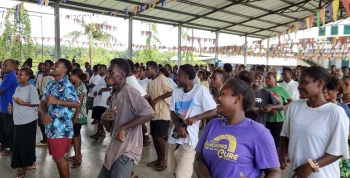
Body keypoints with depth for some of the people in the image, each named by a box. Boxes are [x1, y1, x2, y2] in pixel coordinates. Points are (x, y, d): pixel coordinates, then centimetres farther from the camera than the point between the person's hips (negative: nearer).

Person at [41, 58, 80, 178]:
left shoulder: (67, 85, -14)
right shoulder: (50, 84, 12)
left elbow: (76, 103, -22)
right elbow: (43, 101, 13)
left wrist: (56, 101, -22)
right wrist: (44, 113, -7)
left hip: (61, 128, -8)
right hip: (51, 126, 8)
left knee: (59, 158, 1)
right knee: (56, 157, 18)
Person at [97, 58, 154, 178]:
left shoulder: (129, 91, -16)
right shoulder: (115, 96, 12)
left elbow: (149, 114, -30)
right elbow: (109, 127, 15)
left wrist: (124, 127, -24)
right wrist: (105, 118, -7)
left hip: (126, 151, -10)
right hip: (114, 150, 10)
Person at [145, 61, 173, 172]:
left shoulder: (162, 79, -12)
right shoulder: (150, 82, 13)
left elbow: (171, 92, -20)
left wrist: (158, 98, -20)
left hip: (162, 113, -8)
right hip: (154, 113, 8)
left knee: (159, 137, -6)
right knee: (154, 136, 11)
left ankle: (163, 160, 11)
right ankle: (159, 158, 24)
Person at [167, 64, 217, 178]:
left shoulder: (201, 90, -10)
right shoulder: (176, 91, 7)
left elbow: (214, 112, -10)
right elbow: (173, 113, 5)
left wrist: (196, 118, -24)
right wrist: (178, 126, -15)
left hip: (189, 139, -6)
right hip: (174, 136, 6)